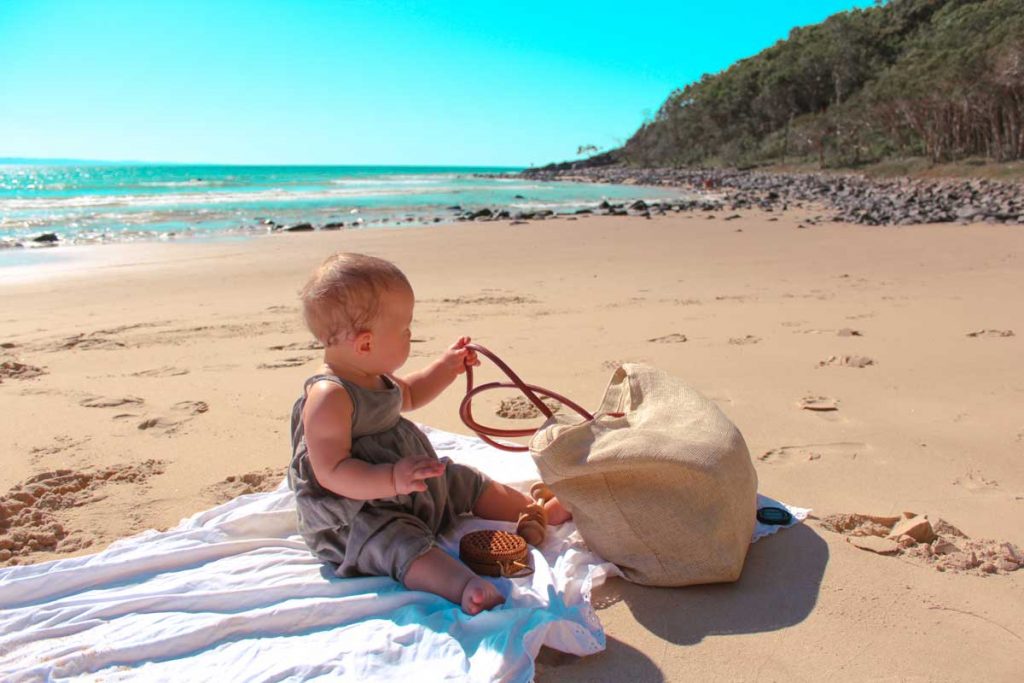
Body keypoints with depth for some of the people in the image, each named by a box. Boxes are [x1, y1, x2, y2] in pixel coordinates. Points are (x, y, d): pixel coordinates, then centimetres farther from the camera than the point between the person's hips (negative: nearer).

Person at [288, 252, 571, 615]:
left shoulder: (374, 376, 2)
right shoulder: (328, 397, -29)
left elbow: (407, 396, 25)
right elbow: (331, 472, -32)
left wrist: (446, 368, 16)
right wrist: (392, 479, -43)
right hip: (356, 514, -10)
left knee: (471, 483, 16)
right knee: (403, 545, -36)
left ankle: (539, 510, 32)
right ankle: (466, 587, -60)